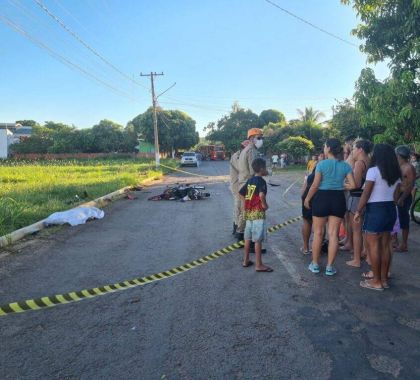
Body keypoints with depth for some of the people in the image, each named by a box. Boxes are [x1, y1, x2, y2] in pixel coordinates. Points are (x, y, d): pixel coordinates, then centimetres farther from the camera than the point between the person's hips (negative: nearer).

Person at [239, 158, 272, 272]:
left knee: (248, 238, 15)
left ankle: (246, 261, 24)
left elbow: (241, 193, 16)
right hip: (258, 213, -8)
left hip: (248, 212, 8)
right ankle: (259, 265, 5)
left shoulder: (250, 180, 10)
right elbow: (261, 195, -31)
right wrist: (264, 204, -15)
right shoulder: (261, 181, -14)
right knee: (258, 240, -1)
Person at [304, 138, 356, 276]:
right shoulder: (346, 165, 1)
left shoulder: (322, 164, -9)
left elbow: (315, 185, -11)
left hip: (322, 198, -2)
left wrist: (307, 199, 1)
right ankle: (329, 267, 13)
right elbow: (353, 185, -3)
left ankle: (315, 264, 20)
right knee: (333, 234, 8)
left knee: (318, 233, 10)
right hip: (338, 199, 3)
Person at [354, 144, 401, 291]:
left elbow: (366, 193, -13)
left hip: (376, 209, -7)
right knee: (385, 245, 13)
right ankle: (384, 279, 21)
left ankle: (377, 281, 4)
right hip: (391, 209, 8)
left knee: (373, 245, 0)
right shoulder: (396, 173, 9)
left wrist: (358, 210, -6)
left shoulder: (373, 170, -13)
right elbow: (396, 195, 12)